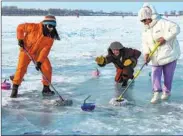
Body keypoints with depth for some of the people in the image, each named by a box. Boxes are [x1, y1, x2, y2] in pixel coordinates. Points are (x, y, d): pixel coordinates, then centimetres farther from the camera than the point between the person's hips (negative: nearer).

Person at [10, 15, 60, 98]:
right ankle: (15, 88, 1)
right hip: (26, 50, -3)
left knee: (47, 68, -8)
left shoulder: (50, 37, -15)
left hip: (39, 53, 3)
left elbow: (45, 50, -20)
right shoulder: (34, 27, -24)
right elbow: (20, 27, -12)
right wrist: (20, 39, -17)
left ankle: (46, 88, 7)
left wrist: (39, 61, -28)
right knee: (21, 68, -14)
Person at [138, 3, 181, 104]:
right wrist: (146, 53, -16)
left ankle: (167, 92, 23)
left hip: (169, 54, -6)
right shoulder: (146, 31, 8)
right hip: (156, 57, 6)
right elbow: (145, 43, 2)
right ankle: (156, 93, -7)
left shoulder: (162, 23, -14)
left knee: (168, 75, 5)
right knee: (155, 74, -6)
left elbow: (175, 28, -22)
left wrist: (165, 38, -27)